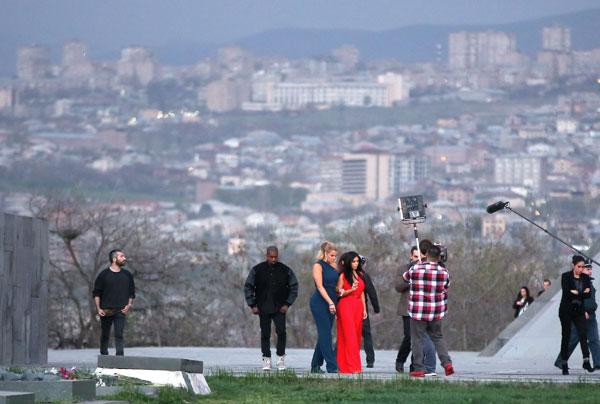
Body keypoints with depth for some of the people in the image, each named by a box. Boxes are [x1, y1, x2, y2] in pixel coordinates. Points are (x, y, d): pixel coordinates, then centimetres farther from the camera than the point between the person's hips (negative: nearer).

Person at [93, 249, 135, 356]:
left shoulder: (127, 275, 11)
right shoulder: (104, 274, 2)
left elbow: (132, 293, 16)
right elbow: (96, 293, 4)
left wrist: (129, 305, 0)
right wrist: (98, 308, -5)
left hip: (121, 311, 1)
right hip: (106, 311, -1)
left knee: (119, 335, -11)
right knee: (105, 335, 7)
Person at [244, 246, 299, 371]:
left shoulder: (285, 270, 3)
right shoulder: (257, 270, 2)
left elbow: (294, 287, 11)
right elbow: (248, 287, 7)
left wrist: (287, 304, 2)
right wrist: (253, 305, 1)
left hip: (279, 308, 0)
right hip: (263, 308, 0)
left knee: (281, 331, -13)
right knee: (265, 334, 1)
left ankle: (281, 358, 0)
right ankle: (266, 360, 9)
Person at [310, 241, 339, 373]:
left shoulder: (332, 266, 15)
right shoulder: (318, 266, -6)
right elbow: (320, 286, -13)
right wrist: (330, 303, -19)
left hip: (331, 303, 7)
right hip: (320, 303, -7)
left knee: (324, 335, 8)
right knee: (325, 334, -9)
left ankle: (316, 366, 13)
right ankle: (332, 366, -13)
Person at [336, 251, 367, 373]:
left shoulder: (360, 275, 15)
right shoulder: (343, 276, -1)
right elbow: (338, 293, -2)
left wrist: (364, 309, 13)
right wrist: (351, 290, -17)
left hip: (358, 307, 6)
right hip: (346, 306, -6)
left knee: (357, 335, 3)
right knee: (349, 336, -12)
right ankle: (352, 366, -17)